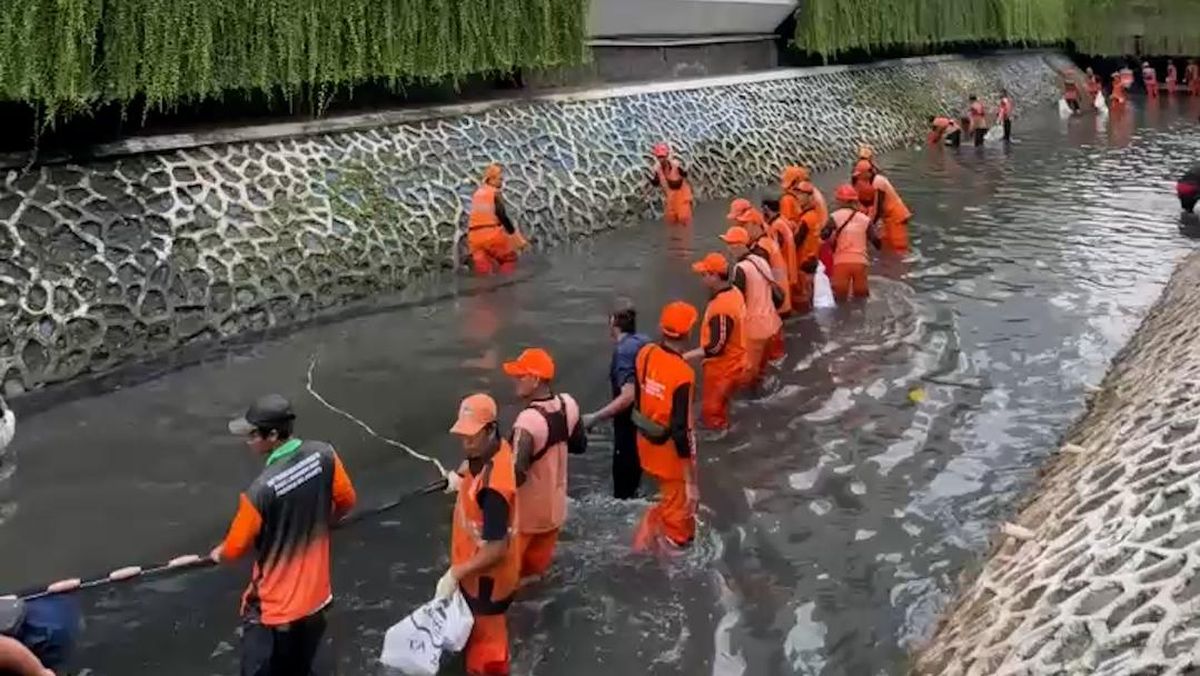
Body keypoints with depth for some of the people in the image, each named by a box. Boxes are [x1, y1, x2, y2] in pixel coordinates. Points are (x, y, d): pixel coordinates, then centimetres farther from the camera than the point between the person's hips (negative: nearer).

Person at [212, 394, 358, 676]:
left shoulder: (261, 490, -30)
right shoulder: (324, 455, -16)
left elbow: (236, 547, -15)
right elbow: (346, 501, 2)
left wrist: (219, 554, 9)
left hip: (275, 604, -6)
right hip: (314, 592, 6)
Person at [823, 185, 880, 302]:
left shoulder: (835, 217, 1)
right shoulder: (864, 218, 9)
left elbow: (824, 236, -10)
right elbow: (875, 240, 5)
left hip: (842, 261, -3)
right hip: (860, 261, 3)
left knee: (840, 296, 5)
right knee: (861, 294, 17)